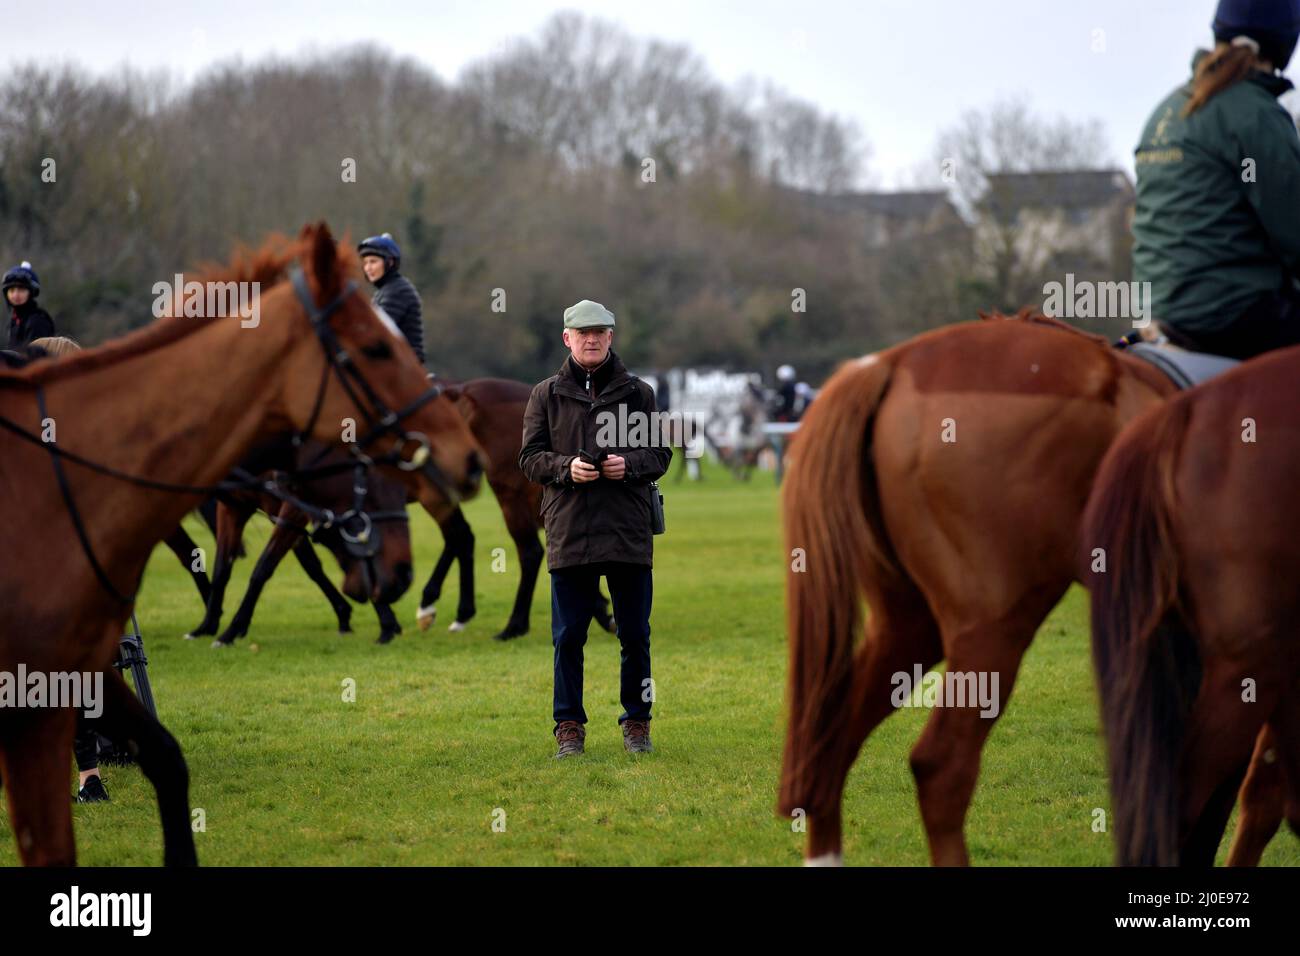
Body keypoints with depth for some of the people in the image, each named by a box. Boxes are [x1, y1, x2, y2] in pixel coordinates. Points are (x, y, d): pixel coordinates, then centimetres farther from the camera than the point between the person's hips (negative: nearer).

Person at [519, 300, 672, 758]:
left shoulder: (638, 392, 8)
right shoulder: (546, 395, 8)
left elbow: (661, 453, 7)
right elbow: (530, 457, 5)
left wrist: (629, 464, -13)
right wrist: (566, 468, -14)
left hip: (629, 531, 0)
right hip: (568, 531, 0)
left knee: (634, 634, 5)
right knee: (568, 636, 2)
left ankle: (637, 721, 16)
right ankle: (569, 725, 10)